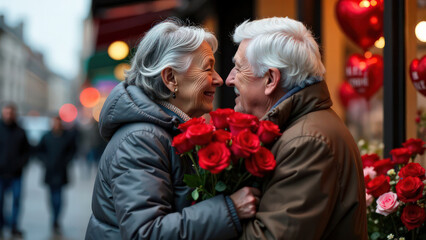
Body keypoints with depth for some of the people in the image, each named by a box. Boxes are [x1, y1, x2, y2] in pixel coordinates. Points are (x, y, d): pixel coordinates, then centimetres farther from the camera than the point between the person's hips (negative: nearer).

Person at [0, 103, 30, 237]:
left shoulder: (20, 132, 7)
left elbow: (26, 151, 13)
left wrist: (21, 163, -3)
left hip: (16, 174, 1)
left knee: (16, 199, 1)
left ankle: (14, 227, 10)